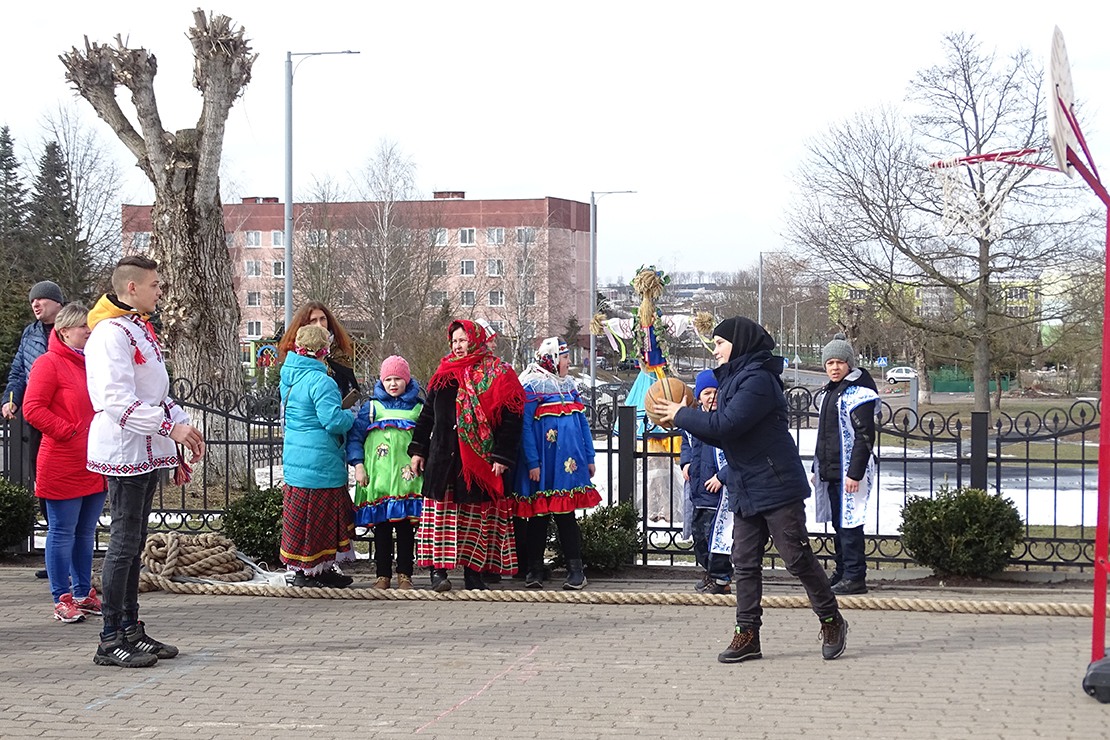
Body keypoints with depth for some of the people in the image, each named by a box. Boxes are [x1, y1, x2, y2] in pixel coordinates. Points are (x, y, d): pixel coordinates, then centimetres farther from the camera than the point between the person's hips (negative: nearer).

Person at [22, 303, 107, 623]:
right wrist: (68, 431, -17)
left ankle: (84, 593, 23)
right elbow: (33, 409, -15)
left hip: (93, 467, 8)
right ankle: (62, 599, 6)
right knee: (63, 532, -1)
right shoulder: (48, 364, -8)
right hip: (63, 467, -8)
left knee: (86, 532, 14)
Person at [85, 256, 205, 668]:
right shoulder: (111, 334, -14)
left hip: (148, 450, 10)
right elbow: (118, 400, -23)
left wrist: (183, 424, 12)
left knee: (134, 541, 14)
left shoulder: (140, 329, 18)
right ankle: (111, 641, -3)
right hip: (124, 451, -10)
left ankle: (130, 629, 21)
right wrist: (170, 427, -25)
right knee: (124, 542, -8)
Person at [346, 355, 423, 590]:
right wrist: (358, 465, -3)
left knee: (406, 526, 0)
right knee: (381, 527, 2)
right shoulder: (372, 406, 8)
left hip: (407, 478, 0)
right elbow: (354, 436, 5)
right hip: (378, 476, 0)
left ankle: (404, 574, 8)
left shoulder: (418, 408, 11)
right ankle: (383, 575, 9)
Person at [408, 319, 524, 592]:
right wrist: (418, 450, 13)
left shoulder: (498, 374, 0)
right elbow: (427, 414, 19)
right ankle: (438, 569, -5)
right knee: (440, 511, -5)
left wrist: (502, 457, -12)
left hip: (481, 459, -3)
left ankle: (473, 572, 9)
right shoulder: (444, 373, 13)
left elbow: (511, 419, -6)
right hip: (443, 456, 3)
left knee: (476, 514, 2)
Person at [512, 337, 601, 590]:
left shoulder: (569, 385, 14)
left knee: (566, 515, 4)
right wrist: (532, 462, -16)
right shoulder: (532, 386, -6)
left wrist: (589, 458, 13)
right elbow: (525, 426, -11)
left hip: (569, 463, 5)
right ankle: (534, 570, 12)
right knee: (538, 516, 3)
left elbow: (582, 422, 17)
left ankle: (575, 569, 6)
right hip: (543, 465, -5)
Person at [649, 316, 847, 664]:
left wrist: (682, 415, -11)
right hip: (745, 490, 9)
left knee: (798, 558, -1)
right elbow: (724, 437, 16)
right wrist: (688, 419, 1)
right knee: (744, 563, 6)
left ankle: (832, 622, 14)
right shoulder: (732, 380, 16)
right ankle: (747, 634, 9)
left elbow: (725, 426, -24)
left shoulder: (758, 380, -16)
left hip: (777, 486, -9)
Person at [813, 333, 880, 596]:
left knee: (849, 522, -8)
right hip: (830, 471, 9)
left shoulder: (858, 392, -11)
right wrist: (818, 469, 23)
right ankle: (842, 571, 21)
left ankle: (855, 577, -5)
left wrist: (855, 473, -20)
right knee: (838, 522, 13)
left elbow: (865, 436, -16)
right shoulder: (828, 392, 18)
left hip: (849, 471, -9)